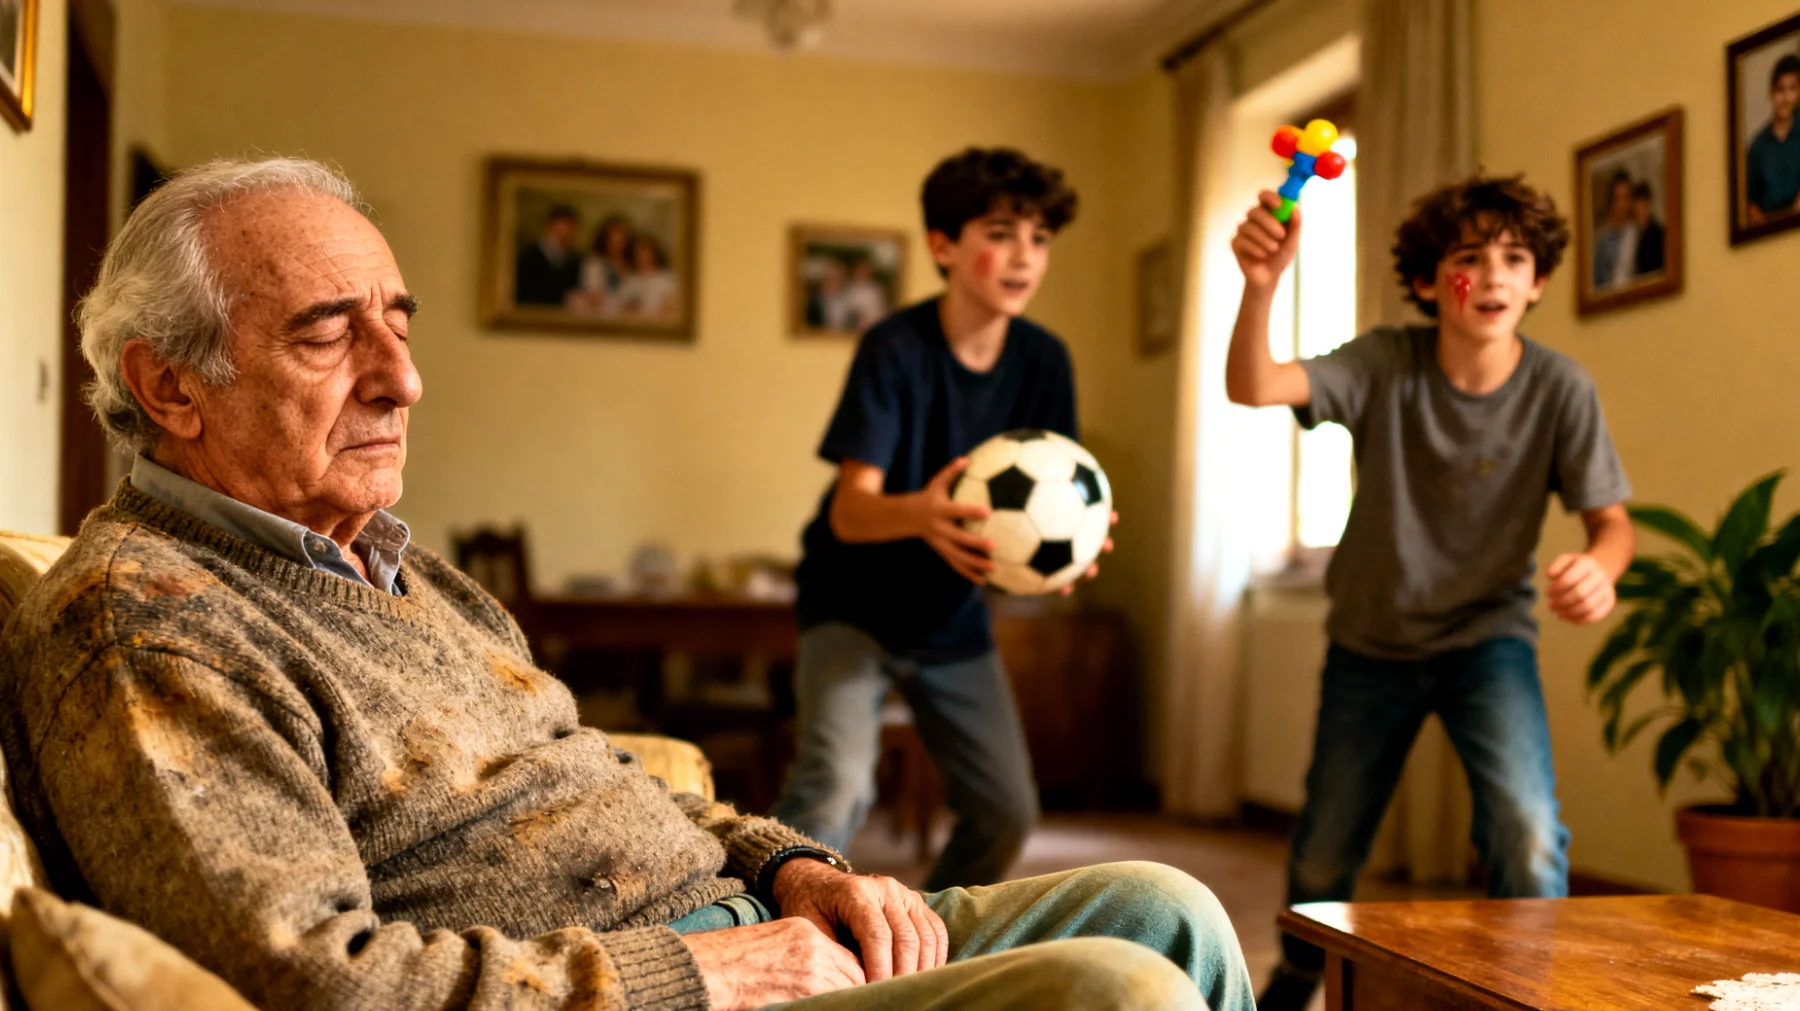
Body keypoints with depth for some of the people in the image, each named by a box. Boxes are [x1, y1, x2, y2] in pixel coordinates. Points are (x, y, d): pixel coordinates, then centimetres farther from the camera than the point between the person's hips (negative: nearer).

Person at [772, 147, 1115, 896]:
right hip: (854, 600, -5)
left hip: (953, 616, 6)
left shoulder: (1044, 361, -6)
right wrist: (919, 514, -49)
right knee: (837, 783, -27)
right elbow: (850, 510, -26)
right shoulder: (896, 349, -20)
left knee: (1007, 812, 7)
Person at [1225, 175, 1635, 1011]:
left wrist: (1599, 567, -31)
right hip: (1372, 640, 1)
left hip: (1489, 636, -1)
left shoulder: (1559, 389, -15)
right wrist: (1260, 287, -51)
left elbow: (1612, 517, -7)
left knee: (1526, 833, -27)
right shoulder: (1387, 363, -17)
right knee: (1322, 862, 13)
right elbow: (1253, 388, -31)